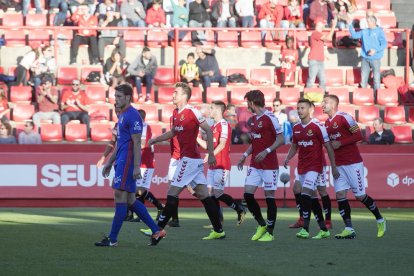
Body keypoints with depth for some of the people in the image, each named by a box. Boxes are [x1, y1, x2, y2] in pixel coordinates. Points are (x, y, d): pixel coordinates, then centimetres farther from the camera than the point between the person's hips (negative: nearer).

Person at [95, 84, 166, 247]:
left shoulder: (132, 116, -12)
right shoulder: (123, 115, 19)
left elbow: (136, 143, -17)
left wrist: (136, 167, -21)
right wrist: (110, 163, 26)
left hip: (127, 162, -10)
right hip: (122, 161, 10)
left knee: (120, 196, -9)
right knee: (130, 200, 10)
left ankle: (112, 239, -8)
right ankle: (156, 231, 13)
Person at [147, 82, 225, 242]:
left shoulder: (192, 112, -13)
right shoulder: (176, 113, 12)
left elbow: (208, 131, -10)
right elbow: (173, 132, 28)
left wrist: (211, 154, -10)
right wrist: (156, 139, 18)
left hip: (189, 159, -9)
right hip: (186, 158, 9)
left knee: (173, 192, -7)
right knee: (203, 195, 8)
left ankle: (159, 228, -5)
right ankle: (219, 231, 10)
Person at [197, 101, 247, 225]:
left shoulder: (223, 125, -9)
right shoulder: (213, 126, 18)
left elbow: (222, 145, -19)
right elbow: (207, 145, 22)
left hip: (221, 165, -9)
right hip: (213, 165, 9)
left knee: (218, 193, -11)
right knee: (211, 193, 3)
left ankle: (240, 209, 5)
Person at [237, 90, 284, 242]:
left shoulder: (270, 118, -11)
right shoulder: (253, 119, 14)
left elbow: (280, 139, -14)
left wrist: (266, 151, -23)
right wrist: (245, 155, 19)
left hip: (269, 165, -8)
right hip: (255, 165, 8)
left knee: (269, 196, -2)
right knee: (248, 194, 0)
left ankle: (270, 233, 5)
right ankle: (262, 225, 16)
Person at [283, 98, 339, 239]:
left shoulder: (317, 127, -10)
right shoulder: (296, 128, 9)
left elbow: (329, 147, -7)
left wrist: (334, 167, -8)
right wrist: (288, 158, 3)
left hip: (315, 166, -7)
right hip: (302, 167, 7)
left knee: (305, 194, -21)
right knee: (312, 197, 9)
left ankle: (305, 229, -22)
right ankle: (324, 230, 17)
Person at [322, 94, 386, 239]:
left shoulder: (344, 117, -10)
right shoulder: (327, 123, 13)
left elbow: (358, 135, -15)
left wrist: (340, 143, -18)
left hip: (353, 163, -7)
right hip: (338, 165, 7)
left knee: (360, 195, -2)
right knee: (340, 195, -6)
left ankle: (380, 221, 18)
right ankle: (349, 229, -5)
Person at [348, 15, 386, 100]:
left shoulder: (379, 31, -4)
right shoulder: (364, 31, 10)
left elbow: (384, 44, -9)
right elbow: (354, 35, 11)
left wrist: (375, 50, -20)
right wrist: (350, 25, 2)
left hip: (375, 59, -5)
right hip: (365, 58, 5)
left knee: (376, 78, -1)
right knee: (363, 78, 8)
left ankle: (376, 97, 5)